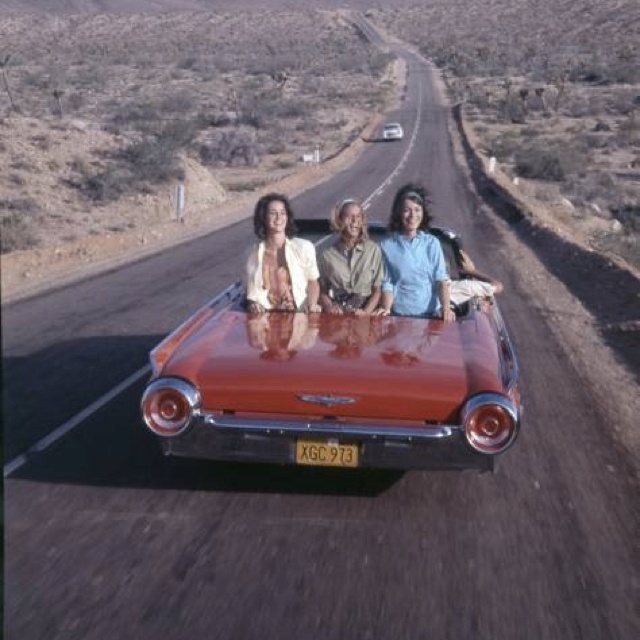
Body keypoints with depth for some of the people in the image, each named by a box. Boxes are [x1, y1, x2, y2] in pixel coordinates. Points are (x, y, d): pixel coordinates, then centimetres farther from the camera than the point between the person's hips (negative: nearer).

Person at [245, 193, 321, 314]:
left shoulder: (304, 248, -2)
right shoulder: (254, 252, 6)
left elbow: (312, 282, 8)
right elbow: (251, 289, 14)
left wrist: (312, 305, -8)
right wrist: (253, 304, -6)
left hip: (299, 314, -1)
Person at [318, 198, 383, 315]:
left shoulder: (374, 250, 3)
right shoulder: (327, 254, 5)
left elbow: (377, 290, 4)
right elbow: (322, 290, 11)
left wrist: (365, 312, -10)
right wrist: (329, 307, -8)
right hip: (335, 316, 1)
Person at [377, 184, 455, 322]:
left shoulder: (432, 243, 7)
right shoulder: (387, 245, 5)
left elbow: (441, 279, 0)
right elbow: (387, 283, 4)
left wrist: (446, 307, -16)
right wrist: (386, 308, -13)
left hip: (430, 313, 1)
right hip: (399, 314, -1)